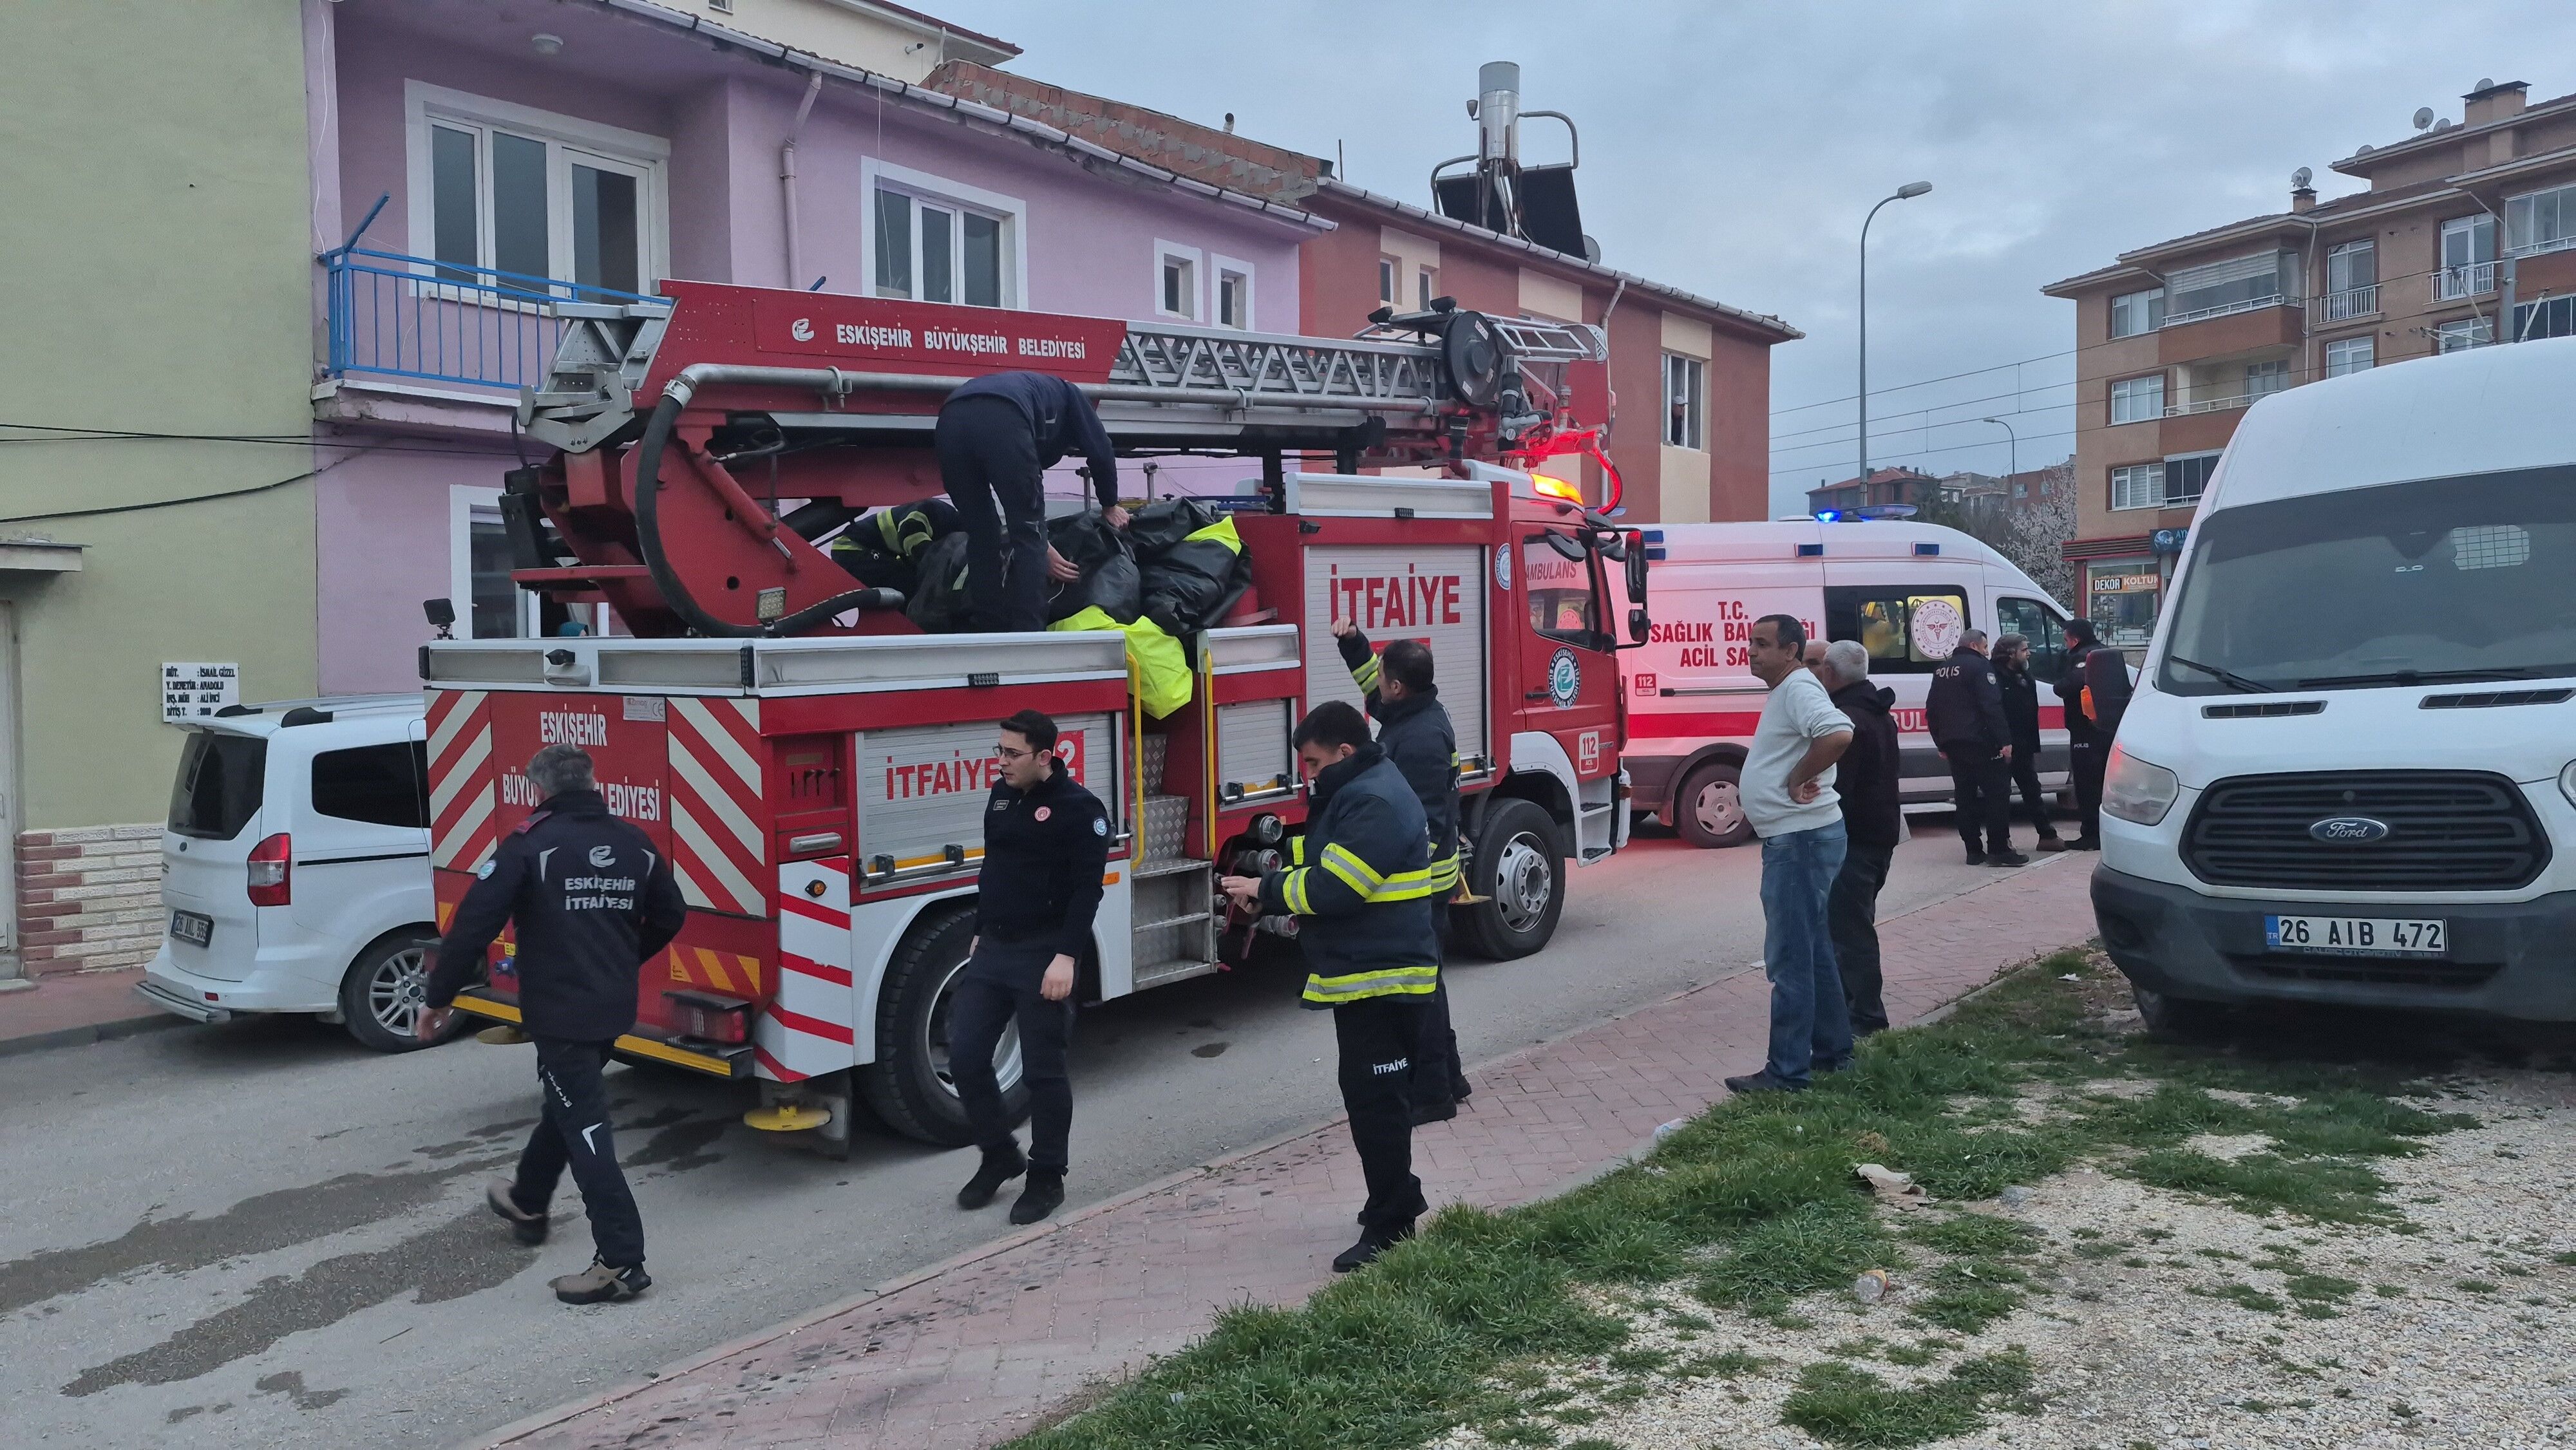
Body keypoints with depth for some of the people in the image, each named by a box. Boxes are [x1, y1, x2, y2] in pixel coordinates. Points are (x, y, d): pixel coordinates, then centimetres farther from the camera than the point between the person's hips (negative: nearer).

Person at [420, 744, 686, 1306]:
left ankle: (621, 1260, -7)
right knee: (566, 1101, 27)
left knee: (583, 1123, -5)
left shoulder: (530, 845, -11)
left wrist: (440, 998, -4)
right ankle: (527, 1203, 49)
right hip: (613, 1007, 7)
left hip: (560, 1010, -7)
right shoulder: (635, 845, 6)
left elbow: (475, 923, -14)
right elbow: (670, 916, 15)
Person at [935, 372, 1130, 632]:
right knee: (1028, 534, 5)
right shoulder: (1067, 393, 35)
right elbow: (1100, 451, 20)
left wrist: (1041, 549, 34)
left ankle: (990, 630, 18)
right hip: (1002, 420, -6)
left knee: (981, 535, 18)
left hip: (950, 419, 6)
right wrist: (1110, 507, 33)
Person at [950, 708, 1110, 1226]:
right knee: (965, 1055, 4)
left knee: (1043, 1070, 1)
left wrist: (1067, 956, -22)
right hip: (993, 950, 7)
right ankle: (1000, 1155, 23)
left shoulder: (1078, 808, -13)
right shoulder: (1002, 796, 10)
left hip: (1043, 956, -7)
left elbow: (1087, 889, -16)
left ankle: (1047, 1178, 16)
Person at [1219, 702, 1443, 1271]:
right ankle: (1397, 1200, 32)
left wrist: (1266, 890, -13)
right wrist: (1274, 891, 5)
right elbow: (1326, 866, 22)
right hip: (1366, 974, 11)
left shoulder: (1374, 803, -19)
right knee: (1373, 1096, 19)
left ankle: (1390, 1227, 2)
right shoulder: (1357, 793, 16)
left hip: (1381, 978, -11)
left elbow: (1333, 888, -25)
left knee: (1375, 1100, -6)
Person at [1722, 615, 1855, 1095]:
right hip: (1793, 838, 11)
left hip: (1800, 839, -11)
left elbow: (1838, 735, -34)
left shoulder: (1799, 689, -16)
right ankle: (1833, 1051, 30)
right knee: (1813, 951, 19)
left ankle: (1787, 1072, -2)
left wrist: (1798, 780, -23)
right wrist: (1796, 781, 11)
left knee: (1790, 959, -7)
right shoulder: (1786, 691, 16)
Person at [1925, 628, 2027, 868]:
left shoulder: (1942, 671, 18)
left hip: (1953, 744, 8)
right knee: (1997, 793, -5)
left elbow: (1931, 711, 21)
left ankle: (1974, 850, 10)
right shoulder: (1979, 667, -7)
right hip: (1978, 742, -8)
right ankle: (1999, 850, -9)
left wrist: (1941, 744, 25)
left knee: (1964, 795, 9)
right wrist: (2004, 740, -18)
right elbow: (1991, 706, -17)